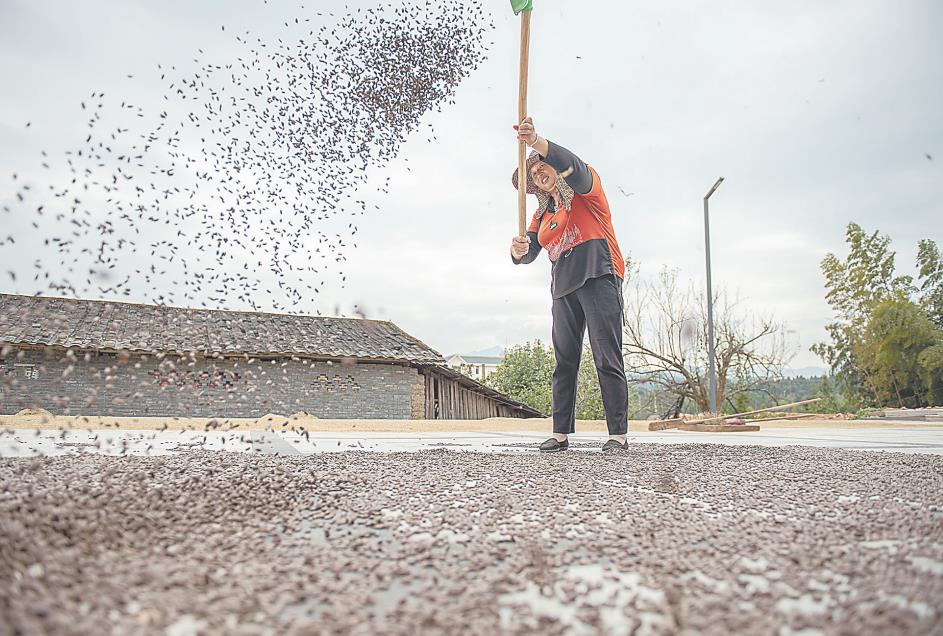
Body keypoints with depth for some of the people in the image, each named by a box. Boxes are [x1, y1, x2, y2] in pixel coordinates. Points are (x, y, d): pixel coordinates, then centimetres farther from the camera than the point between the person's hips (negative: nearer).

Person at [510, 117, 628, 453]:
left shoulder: (584, 186, 7)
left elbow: (573, 166, -17)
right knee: (564, 361, 2)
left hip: (598, 277, -6)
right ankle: (560, 433, 5)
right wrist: (517, 251, -14)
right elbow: (528, 255, 12)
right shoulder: (542, 213, 22)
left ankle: (618, 434, -9)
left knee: (607, 358, -10)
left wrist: (537, 142, -32)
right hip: (564, 288, 6)